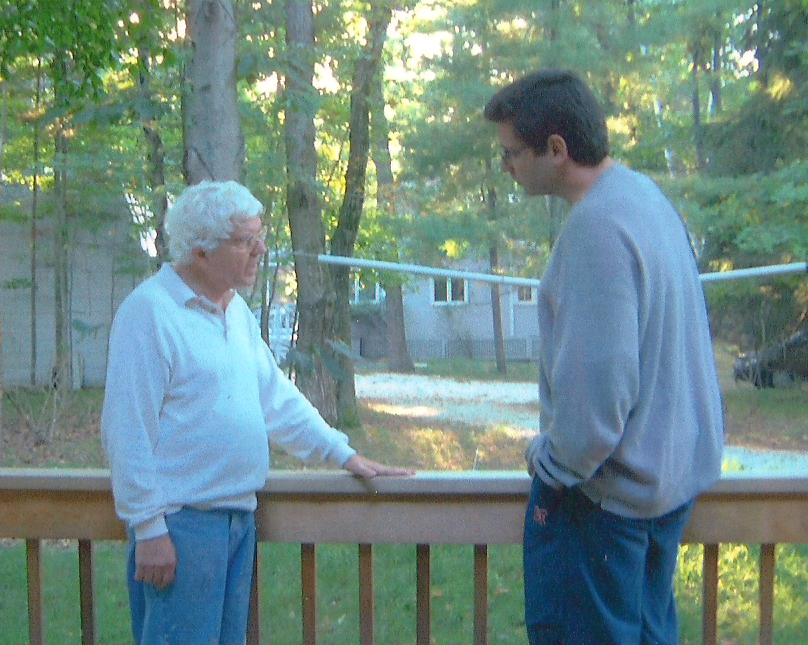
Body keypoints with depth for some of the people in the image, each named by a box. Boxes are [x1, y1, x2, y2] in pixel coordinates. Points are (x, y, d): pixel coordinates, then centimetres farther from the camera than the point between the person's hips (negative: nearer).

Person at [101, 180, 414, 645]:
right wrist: (148, 528, -18)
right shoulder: (149, 310, -14)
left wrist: (344, 454, 17)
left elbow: (276, 396, 21)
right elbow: (127, 431, -16)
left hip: (239, 517, 8)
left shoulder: (236, 310, 13)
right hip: (181, 524, -8)